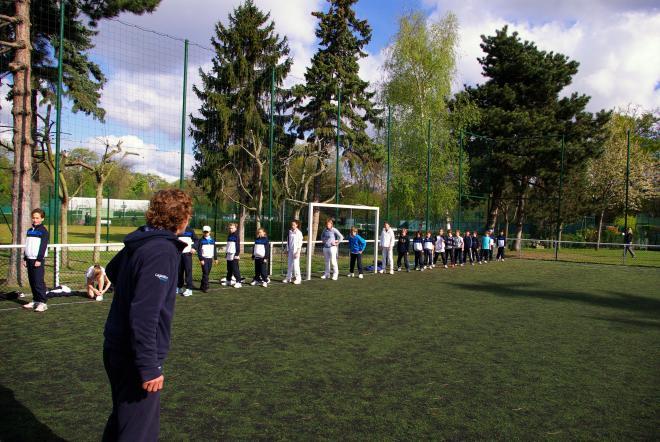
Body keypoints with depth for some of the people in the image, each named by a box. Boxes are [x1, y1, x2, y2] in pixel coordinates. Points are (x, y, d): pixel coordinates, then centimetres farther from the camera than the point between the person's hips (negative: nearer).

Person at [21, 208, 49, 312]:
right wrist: (25, 258, 15)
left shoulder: (43, 231, -8)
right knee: (32, 281, 11)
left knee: (38, 281, -11)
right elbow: (27, 245, 19)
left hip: (38, 260, -8)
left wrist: (39, 260, -17)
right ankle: (35, 301, 20)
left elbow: (43, 247, -13)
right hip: (30, 259, 8)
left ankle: (42, 302, -10)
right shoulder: (30, 230, 15)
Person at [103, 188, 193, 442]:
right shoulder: (162, 251, -23)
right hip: (135, 357, -9)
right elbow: (144, 314, -28)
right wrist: (149, 367, -24)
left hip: (117, 348, 9)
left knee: (121, 420, 26)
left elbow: (112, 270, 24)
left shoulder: (138, 242, 3)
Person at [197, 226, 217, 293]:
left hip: (210, 258, 5)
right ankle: (205, 287, -9)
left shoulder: (212, 240, 10)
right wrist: (201, 259, -13)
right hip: (204, 259, -5)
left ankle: (202, 286, 19)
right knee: (205, 273, -11)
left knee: (207, 273, 8)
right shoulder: (201, 240, -3)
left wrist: (215, 258, 13)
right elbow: (199, 250, -6)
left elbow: (214, 250, 15)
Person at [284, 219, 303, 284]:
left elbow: (300, 243, -9)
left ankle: (297, 279, 0)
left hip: (296, 250, -6)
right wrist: (287, 249, 11)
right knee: (290, 264, 9)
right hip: (290, 250, 6)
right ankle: (288, 278, 15)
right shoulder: (290, 232, 10)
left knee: (296, 264, -7)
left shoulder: (299, 233, -7)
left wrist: (298, 252, -14)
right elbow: (288, 241, 15)